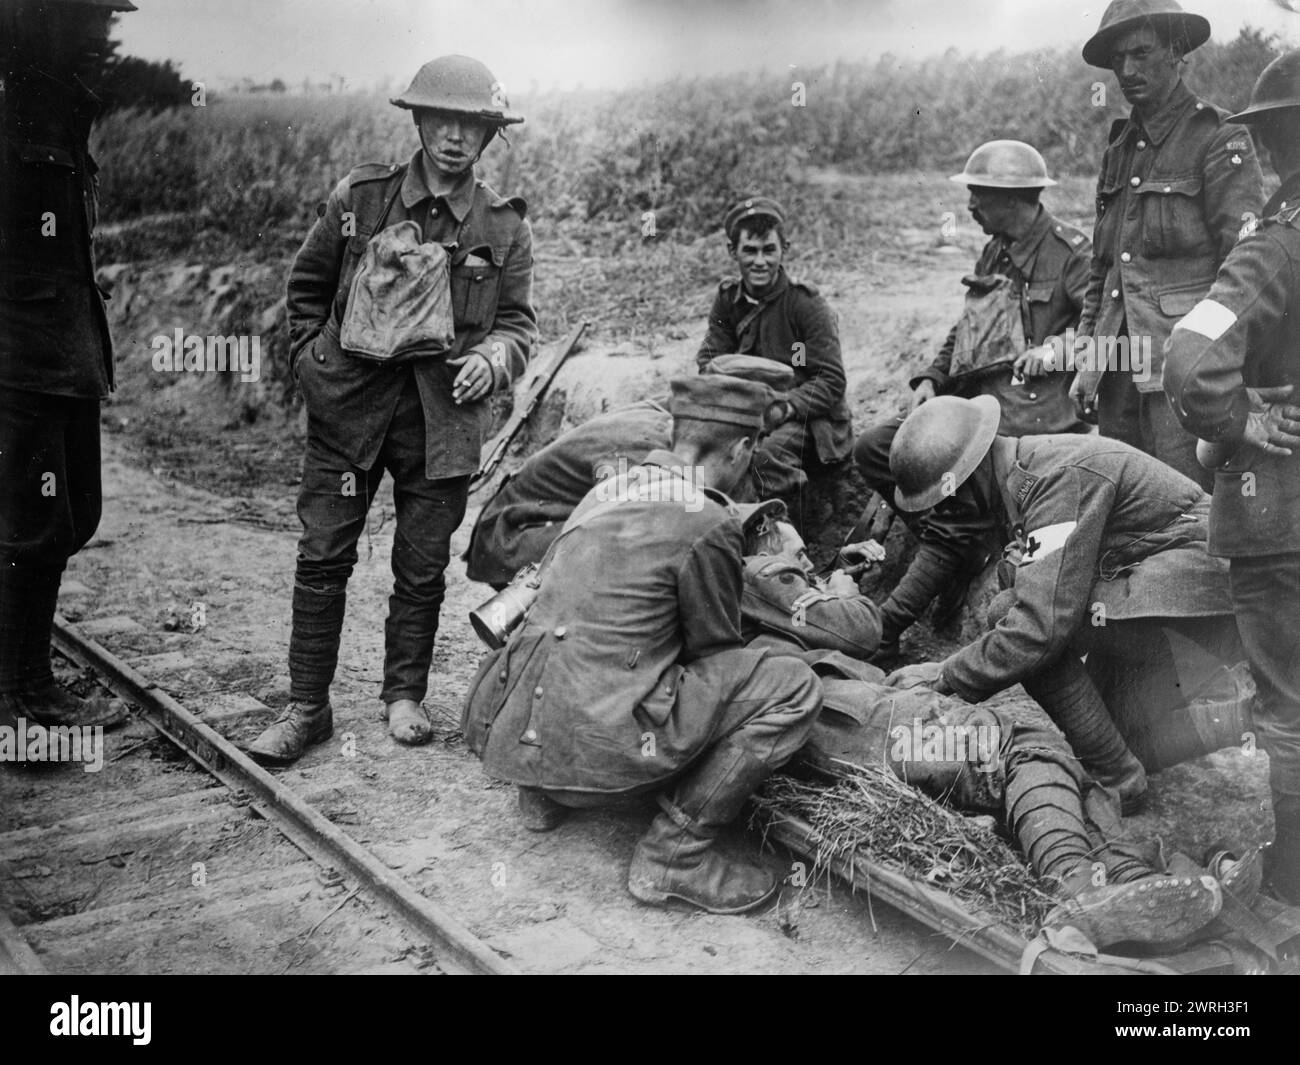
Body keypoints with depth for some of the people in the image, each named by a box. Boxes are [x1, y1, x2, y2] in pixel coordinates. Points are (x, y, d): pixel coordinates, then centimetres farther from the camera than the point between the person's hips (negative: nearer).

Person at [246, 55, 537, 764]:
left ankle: (404, 695, 26)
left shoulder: (503, 227, 4)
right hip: (348, 403, 0)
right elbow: (306, 285, 16)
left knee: (422, 566, 8)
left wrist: (492, 358, -12)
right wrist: (311, 357, 8)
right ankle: (307, 707, 11)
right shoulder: (359, 198, 4)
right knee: (323, 556, 0)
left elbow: (518, 321, 8)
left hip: (442, 414, 0)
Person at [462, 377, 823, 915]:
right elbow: (715, 652, 2)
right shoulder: (708, 525, -10)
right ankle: (673, 855, -2)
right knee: (792, 688, -4)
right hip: (593, 746, -8)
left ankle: (543, 795, 24)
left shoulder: (605, 492, 13)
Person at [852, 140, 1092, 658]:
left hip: (1033, 411, -9)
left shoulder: (1072, 254, -7)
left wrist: (1058, 347, -23)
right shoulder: (994, 252, 19)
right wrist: (931, 378, 10)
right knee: (873, 449, -3)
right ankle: (963, 556, 1)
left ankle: (891, 621, -13)